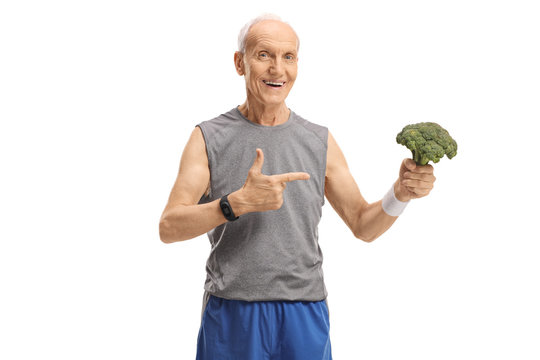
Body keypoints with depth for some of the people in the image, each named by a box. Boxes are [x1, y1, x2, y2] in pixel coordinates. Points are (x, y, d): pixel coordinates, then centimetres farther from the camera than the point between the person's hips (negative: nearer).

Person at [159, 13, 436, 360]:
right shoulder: (209, 138, 0)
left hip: (305, 318, 2)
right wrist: (238, 203, -23)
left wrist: (402, 192, -9)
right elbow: (169, 227, -9)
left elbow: (364, 226, 10)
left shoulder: (320, 142, 6)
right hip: (231, 316, -1)